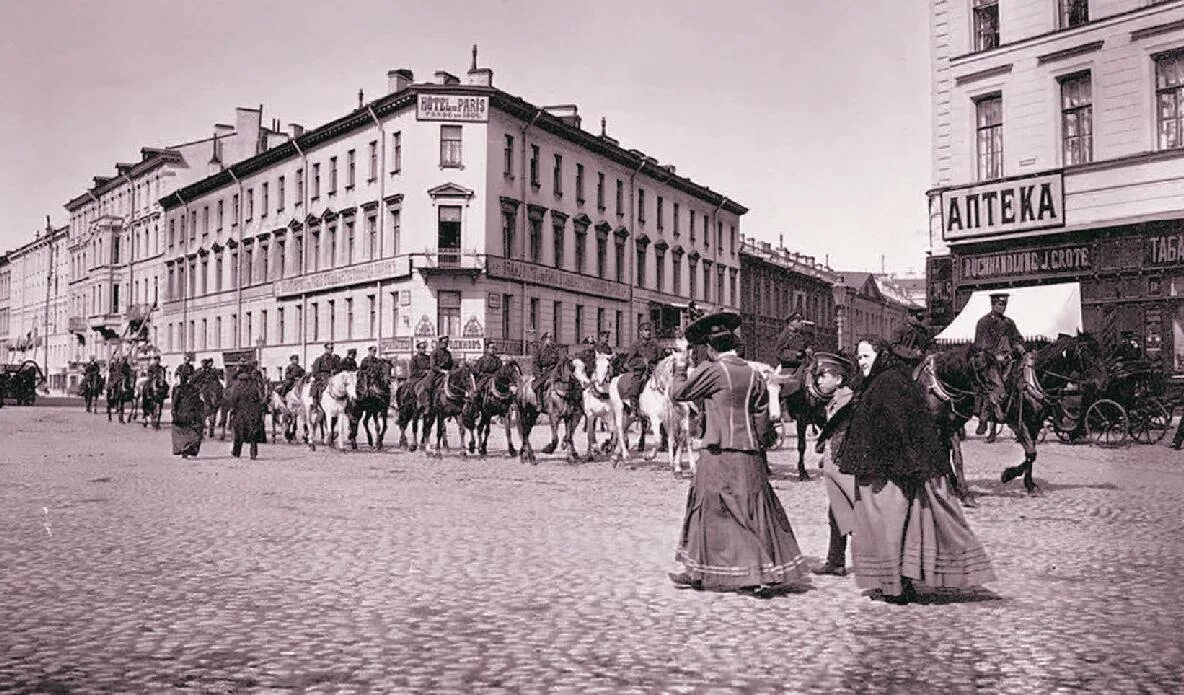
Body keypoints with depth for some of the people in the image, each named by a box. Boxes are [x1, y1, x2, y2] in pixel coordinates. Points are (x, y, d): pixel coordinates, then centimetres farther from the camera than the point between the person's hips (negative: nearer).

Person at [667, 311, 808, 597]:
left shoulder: (711, 370, -9)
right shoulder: (754, 375, 6)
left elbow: (679, 393, 2)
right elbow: (762, 420, 9)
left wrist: (680, 366, 17)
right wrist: (762, 446, 17)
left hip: (719, 453, -4)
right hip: (750, 455, 5)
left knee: (709, 509, 7)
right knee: (757, 512, 8)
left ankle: (698, 572, 17)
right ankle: (769, 574, 10)